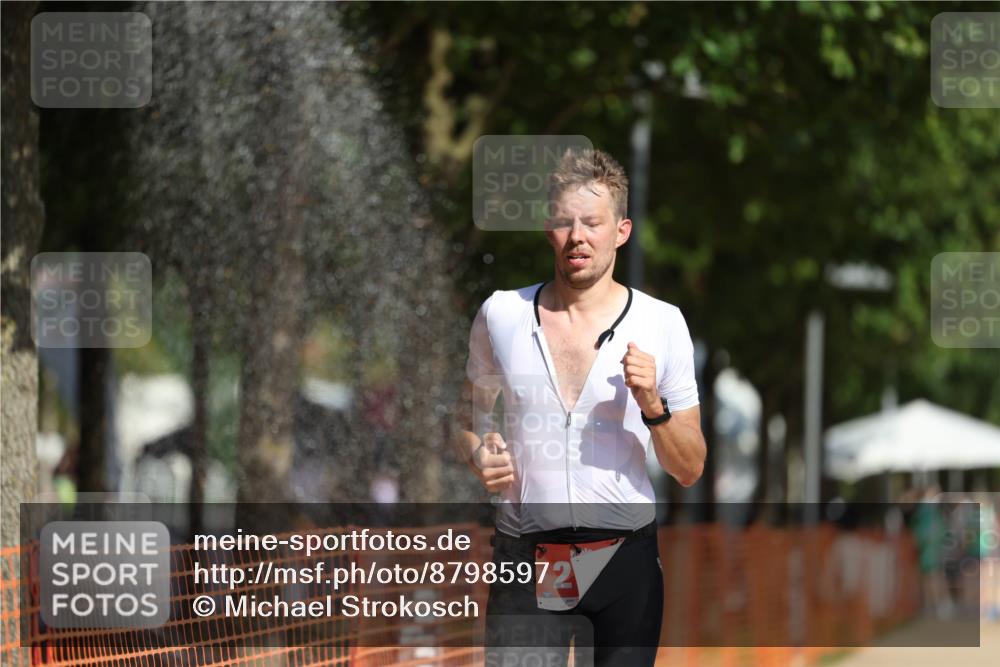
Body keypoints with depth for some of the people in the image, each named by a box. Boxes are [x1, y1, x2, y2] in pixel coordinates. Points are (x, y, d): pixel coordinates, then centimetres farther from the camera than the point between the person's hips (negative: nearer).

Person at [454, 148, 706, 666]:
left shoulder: (661, 323, 0)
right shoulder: (501, 314, 3)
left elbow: (690, 470, 2)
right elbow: (468, 415, 19)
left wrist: (652, 407, -16)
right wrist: (478, 456, -3)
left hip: (624, 557, 0)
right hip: (524, 555, 0)